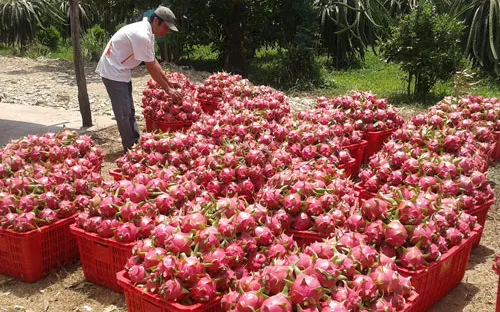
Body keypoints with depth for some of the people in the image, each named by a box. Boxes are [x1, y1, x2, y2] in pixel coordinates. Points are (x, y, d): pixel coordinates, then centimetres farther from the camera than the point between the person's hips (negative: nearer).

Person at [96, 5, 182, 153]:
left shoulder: (147, 32, 4)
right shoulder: (141, 35, -27)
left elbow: (153, 61, 10)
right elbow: (151, 67, -22)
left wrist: (168, 82, 10)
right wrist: (167, 89, -16)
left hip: (121, 71, 10)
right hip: (113, 72, -10)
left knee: (129, 111, 15)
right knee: (123, 113, -5)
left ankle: (135, 144, 23)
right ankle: (131, 149, 4)